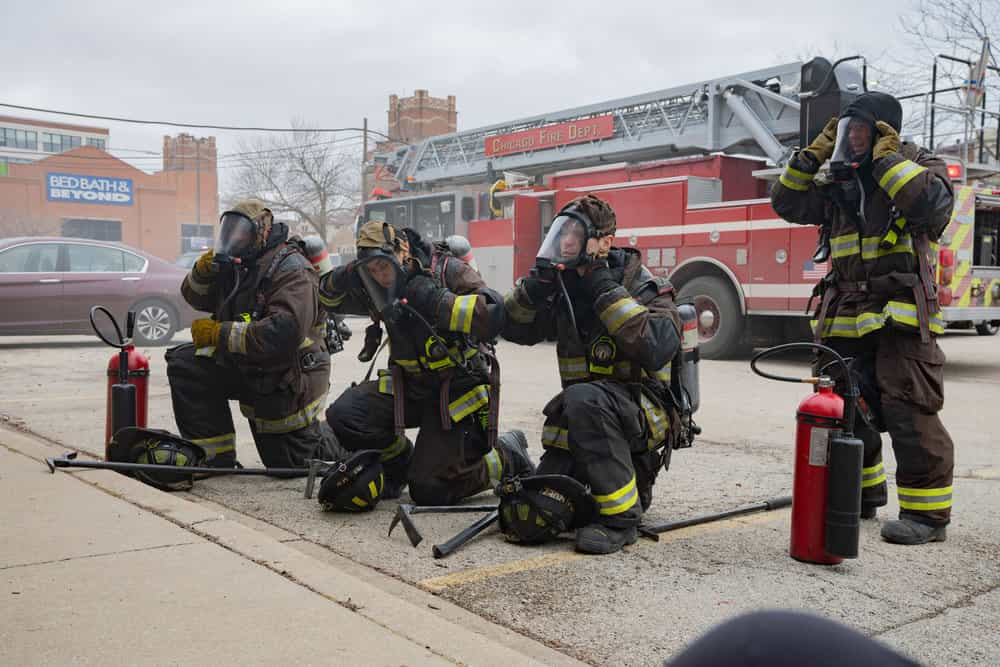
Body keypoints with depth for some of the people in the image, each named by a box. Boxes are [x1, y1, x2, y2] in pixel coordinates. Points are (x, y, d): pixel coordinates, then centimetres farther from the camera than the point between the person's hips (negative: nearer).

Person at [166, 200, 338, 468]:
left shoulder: (292, 271, -22)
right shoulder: (238, 263, 3)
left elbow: (284, 332, -36)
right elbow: (196, 298, 14)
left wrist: (219, 333, -31)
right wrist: (203, 271, -9)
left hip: (287, 379, -7)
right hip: (245, 366, 7)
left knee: (291, 466, 4)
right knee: (184, 363, -15)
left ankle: (324, 441, 38)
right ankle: (217, 457, -8)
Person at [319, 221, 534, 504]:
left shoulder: (447, 271, -15)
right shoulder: (380, 290, 3)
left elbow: (492, 314, -29)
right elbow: (329, 299, 17)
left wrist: (437, 300, -34)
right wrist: (342, 278, -6)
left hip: (457, 388, -6)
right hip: (410, 385, 6)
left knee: (430, 491, -10)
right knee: (343, 415, -16)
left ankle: (507, 455, 15)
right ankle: (401, 462, 11)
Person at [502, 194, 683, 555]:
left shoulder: (643, 288, -11)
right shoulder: (565, 289, 7)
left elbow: (658, 350, -29)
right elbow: (513, 328, 9)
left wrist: (607, 292, -26)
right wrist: (536, 283, -8)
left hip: (645, 410, -6)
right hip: (582, 417, 6)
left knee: (584, 399, -38)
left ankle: (620, 517, -25)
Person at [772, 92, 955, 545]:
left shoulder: (921, 167, 0)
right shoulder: (839, 184, 16)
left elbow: (932, 203, -22)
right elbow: (788, 204, 13)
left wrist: (888, 158, -14)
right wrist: (815, 154, 6)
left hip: (902, 316, -6)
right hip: (846, 319, 6)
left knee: (909, 414, -9)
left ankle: (926, 512, 0)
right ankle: (860, 496, 28)